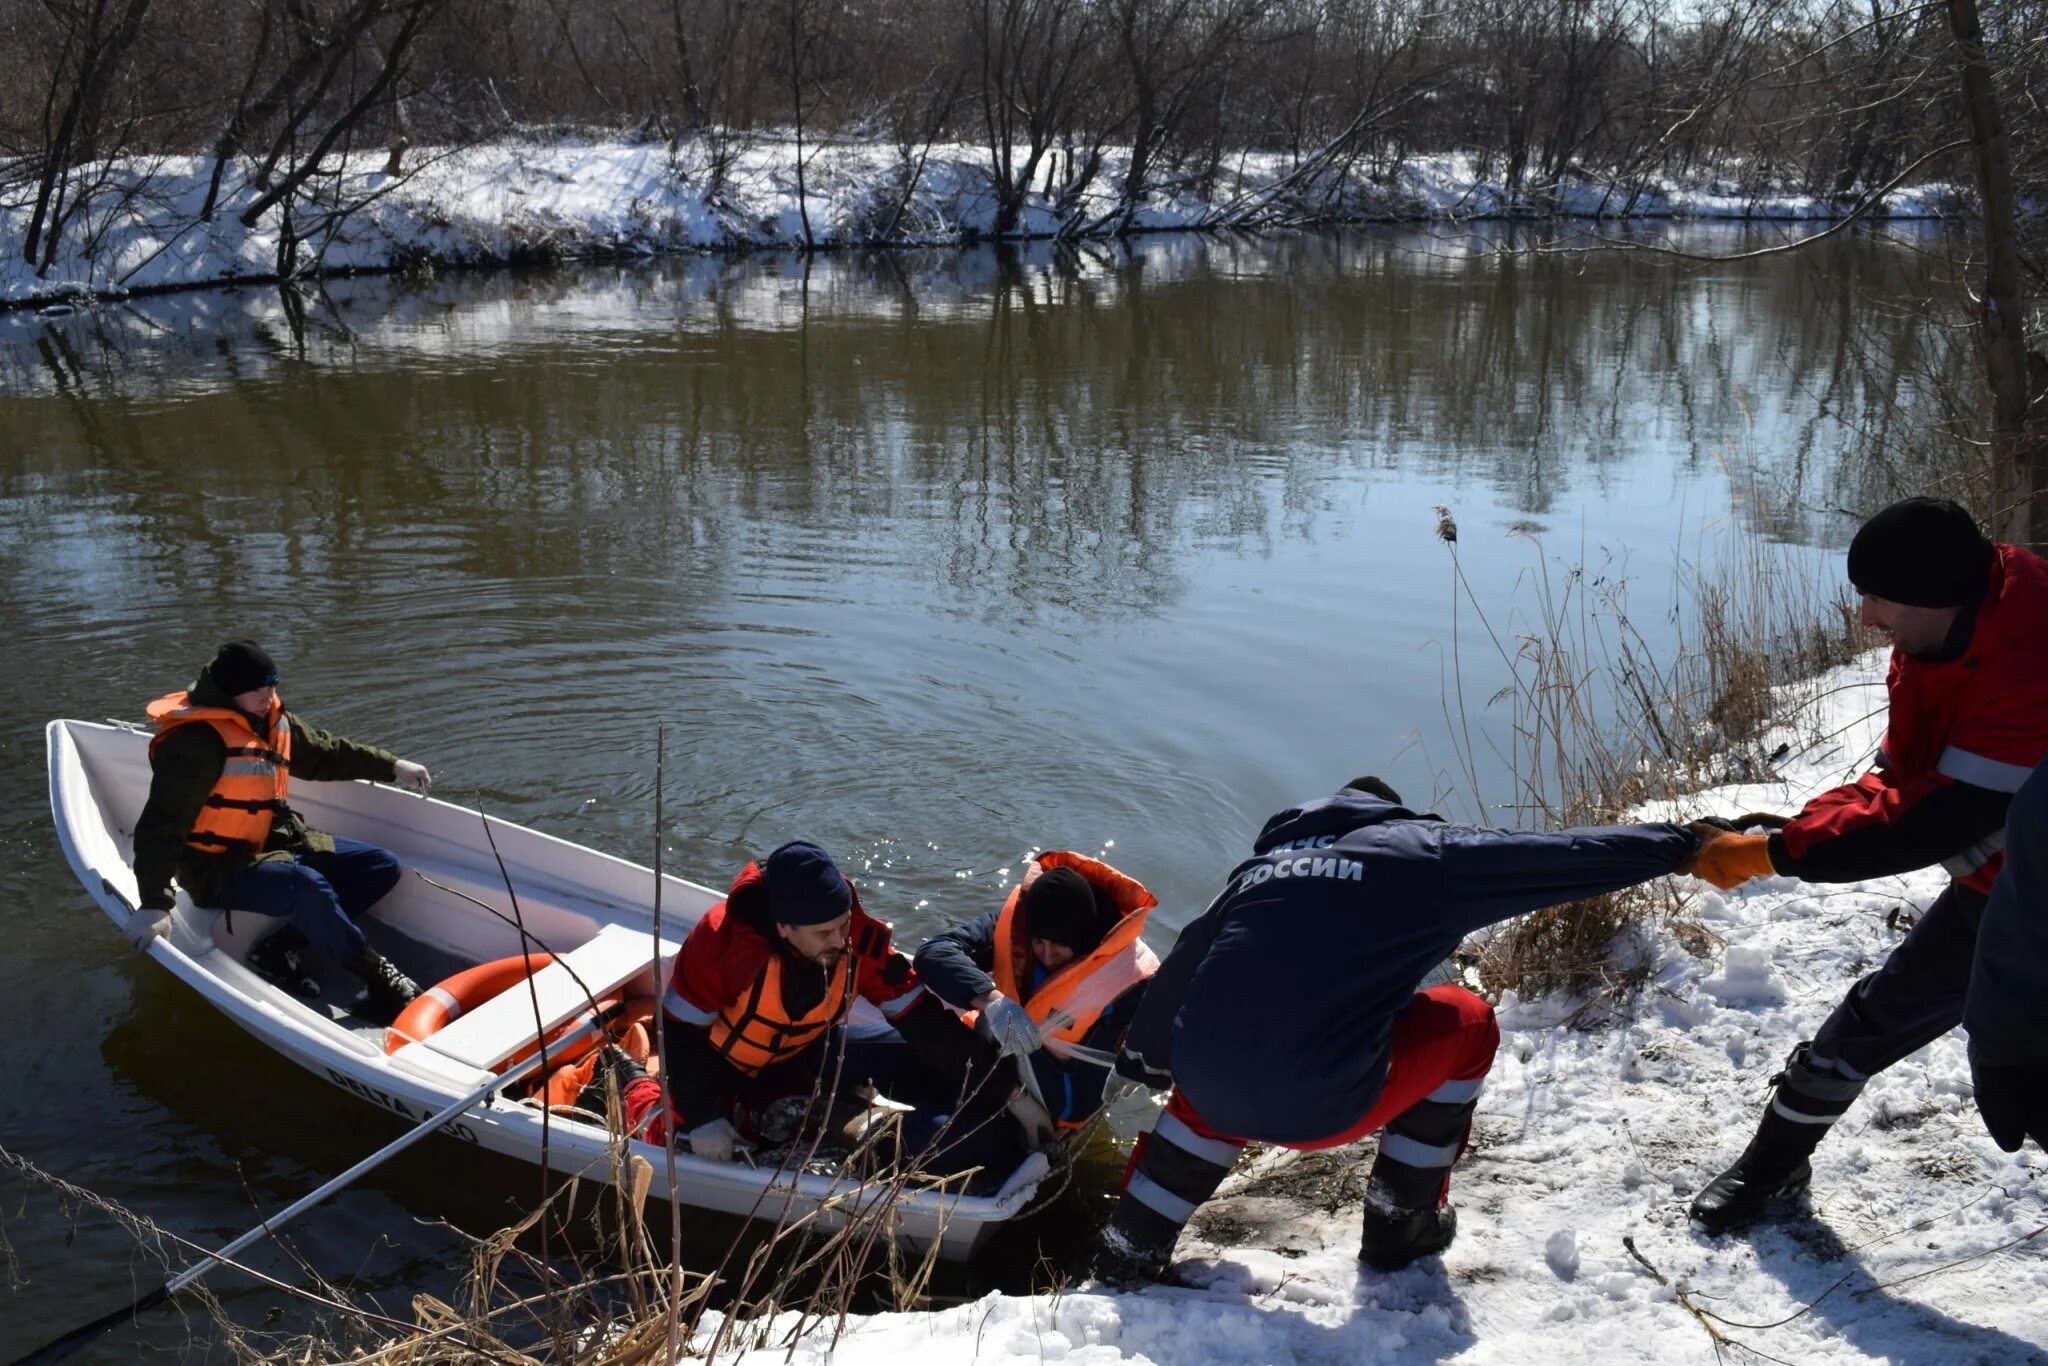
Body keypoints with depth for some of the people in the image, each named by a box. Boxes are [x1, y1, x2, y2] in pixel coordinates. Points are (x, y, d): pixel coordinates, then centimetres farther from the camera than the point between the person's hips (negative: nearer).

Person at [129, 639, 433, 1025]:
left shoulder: (272, 721, 5)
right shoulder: (194, 742, -22)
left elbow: (325, 753, 23)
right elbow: (162, 823, -25)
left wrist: (391, 766, 22)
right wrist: (154, 903, -32)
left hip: (278, 844, 10)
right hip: (220, 867, -9)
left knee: (381, 866, 2)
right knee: (308, 889, -36)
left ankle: (280, 949, -8)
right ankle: (377, 978, -20)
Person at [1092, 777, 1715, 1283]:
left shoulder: (1268, 856, 21)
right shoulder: (1421, 849, 8)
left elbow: (1180, 971, 25)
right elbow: (1561, 857, 10)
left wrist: (1139, 1068, 36)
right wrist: (1680, 844, 23)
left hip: (1207, 1091, 5)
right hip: (1317, 1107, -4)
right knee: (1466, 1021, 20)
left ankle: (1132, 1243, 27)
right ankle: (1401, 1225, 27)